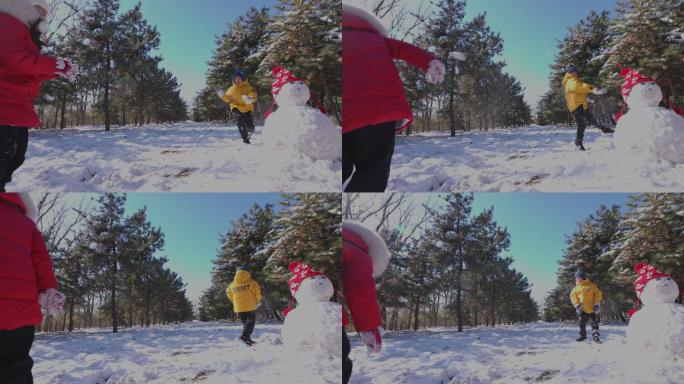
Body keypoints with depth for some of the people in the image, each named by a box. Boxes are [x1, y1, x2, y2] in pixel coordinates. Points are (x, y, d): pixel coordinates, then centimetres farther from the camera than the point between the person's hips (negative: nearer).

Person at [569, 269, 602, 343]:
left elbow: (598, 294, -2)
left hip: (593, 309, -3)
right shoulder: (576, 289, 7)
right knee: (582, 323, 6)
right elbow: (573, 297, 10)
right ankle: (583, 335, 20)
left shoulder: (591, 285, -2)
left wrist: (597, 304, -9)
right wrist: (577, 305, -4)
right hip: (583, 309, 3)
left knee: (594, 323, -1)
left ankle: (596, 337, 6)